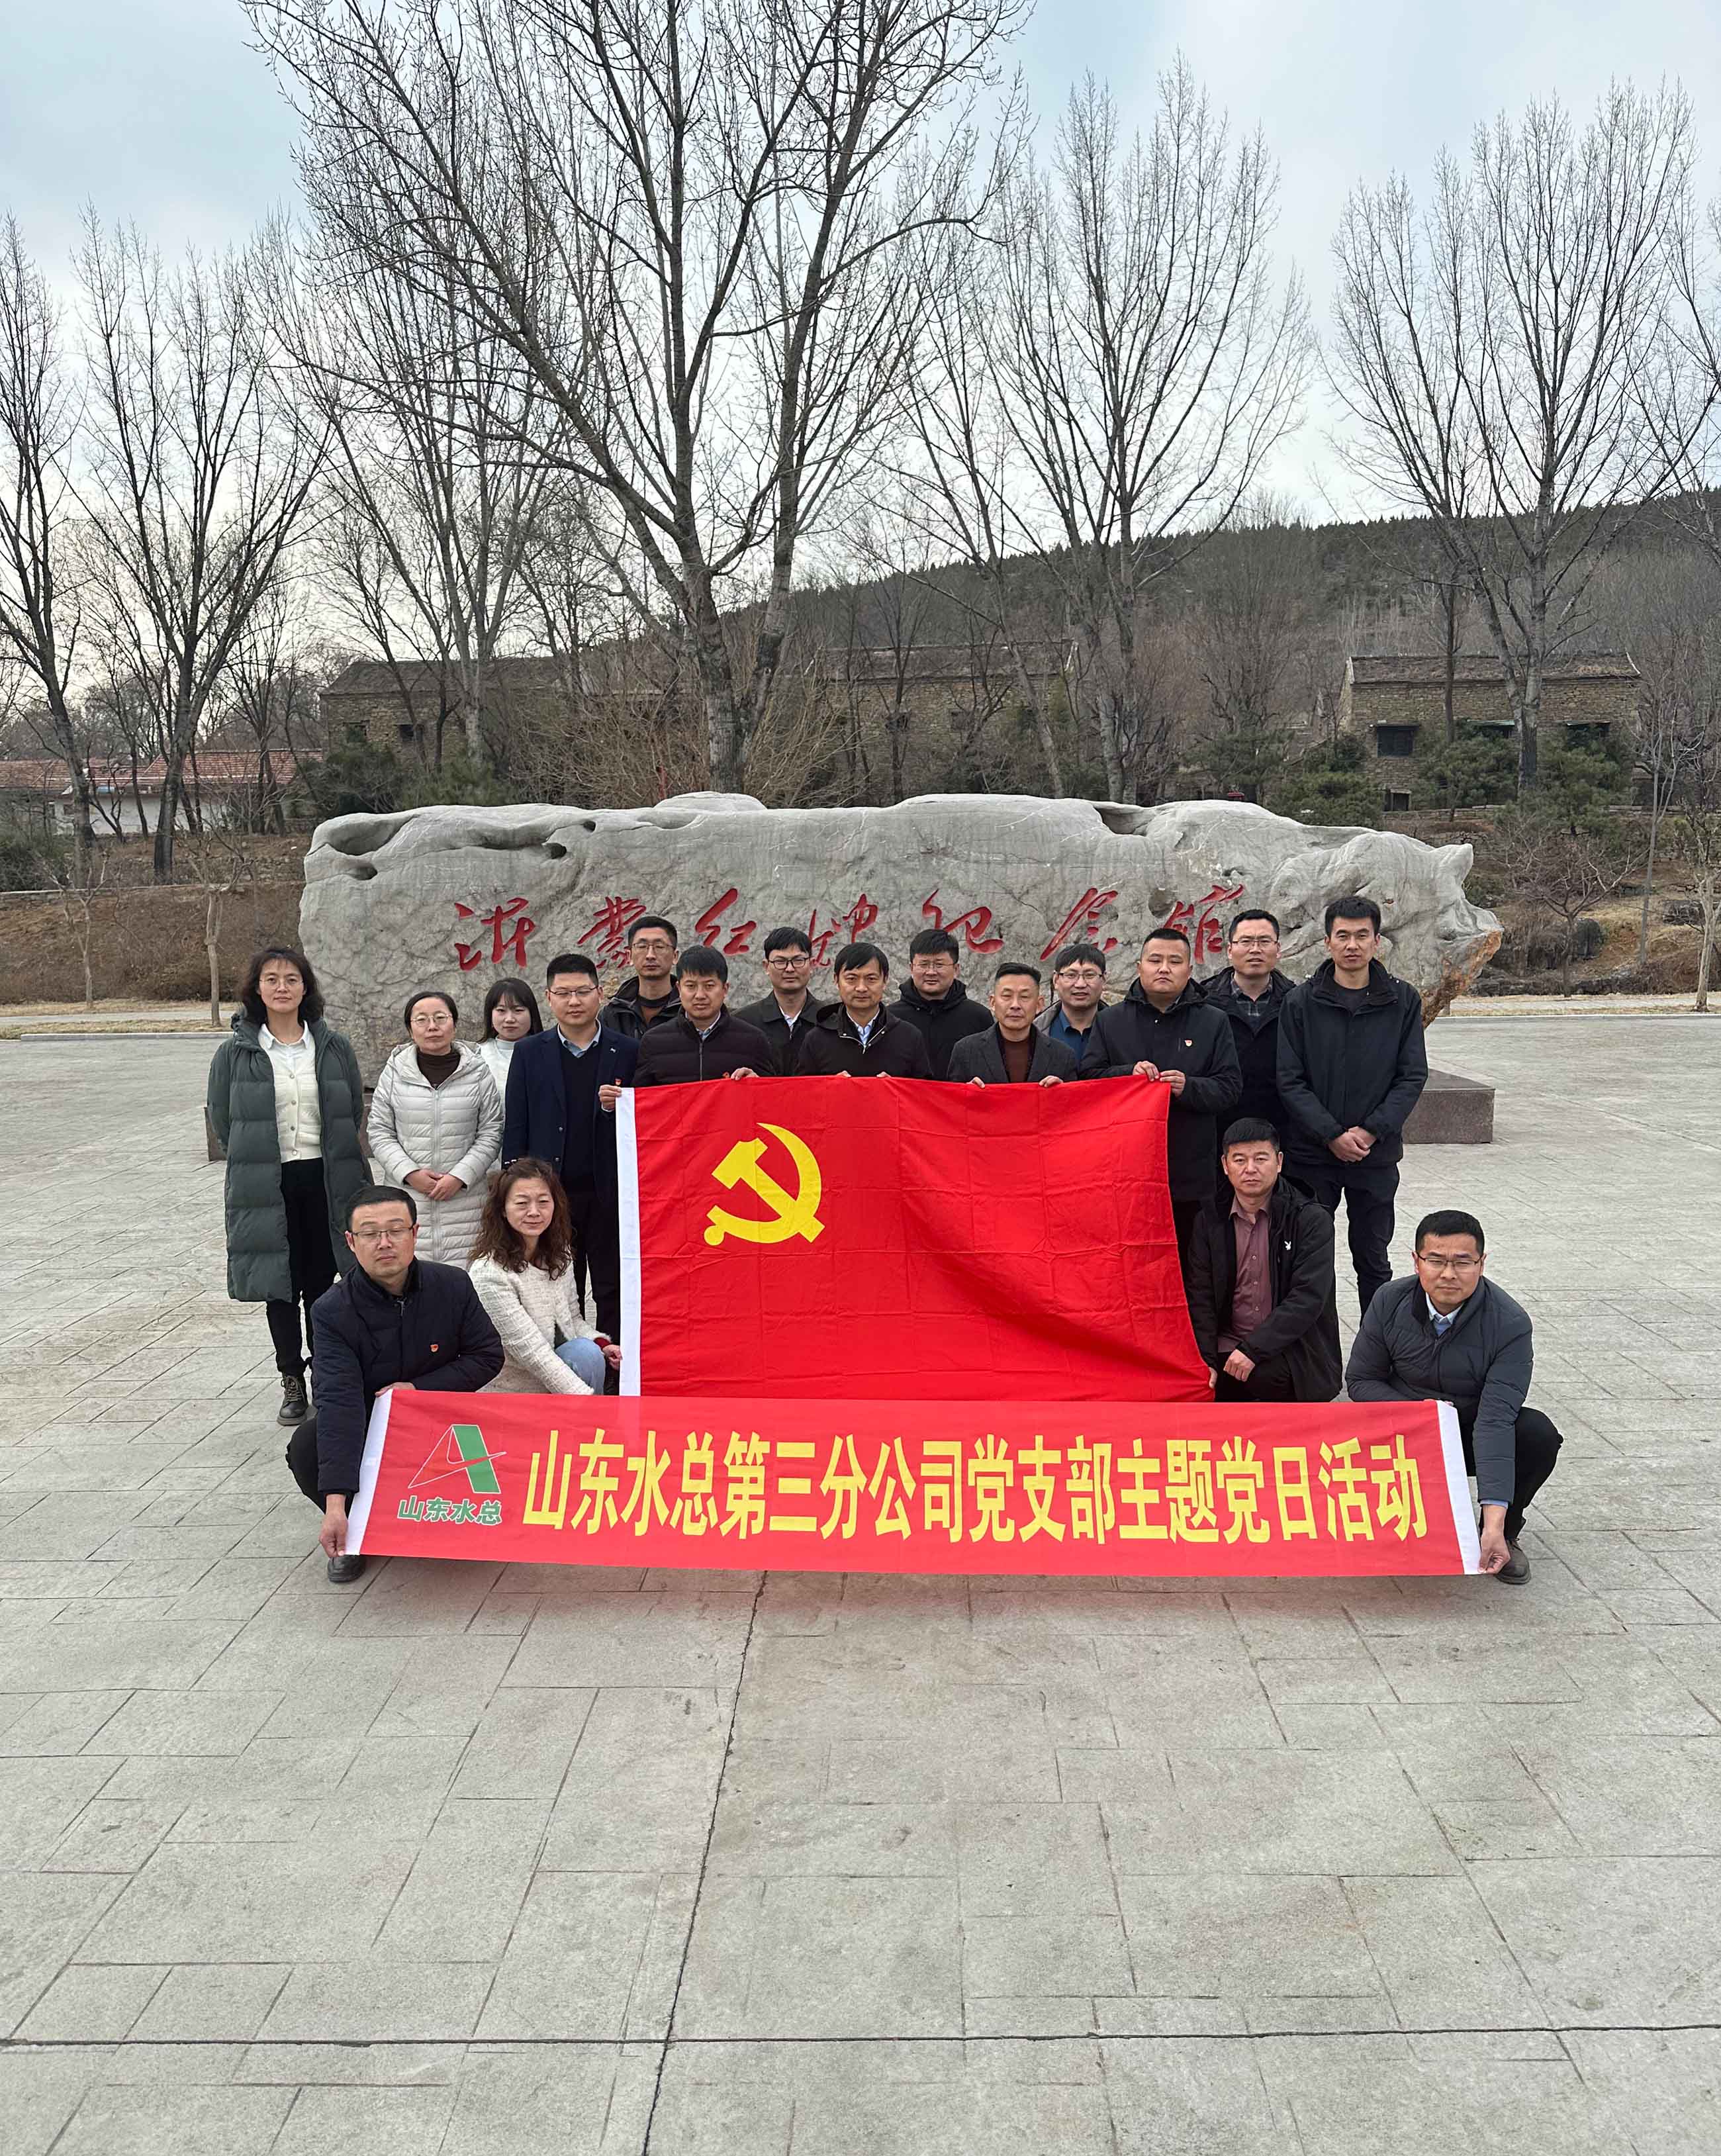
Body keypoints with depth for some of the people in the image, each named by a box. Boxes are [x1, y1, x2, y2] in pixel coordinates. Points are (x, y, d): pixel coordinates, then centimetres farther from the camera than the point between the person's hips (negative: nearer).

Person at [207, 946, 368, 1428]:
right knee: (280, 1285, 7)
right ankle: (292, 1381, 19)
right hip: (267, 1187, -1)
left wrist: (333, 1160, 6)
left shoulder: (334, 1046, 2)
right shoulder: (236, 1052, -1)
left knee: (322, 1283, 8)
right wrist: (257, 1162, 5)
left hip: (325, 1181, 1)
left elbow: (353, 1111, 9)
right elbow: (221, 1118, 4)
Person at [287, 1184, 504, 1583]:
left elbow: (487, 1356, -2)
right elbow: (339, 1403, -30)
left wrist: (420, 1388, -16)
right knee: (305, 1447, -29)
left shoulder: (453, 1286, -12)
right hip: (364, 1424, -1)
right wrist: (335, 1506, -37)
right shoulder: (333, 1311, -20)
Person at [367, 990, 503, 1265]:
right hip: (408, 1201, 1)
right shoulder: (394, 1072, 5)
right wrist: (410, 1173, -8)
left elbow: (491, 1133, 3)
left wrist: (460, 1176, -9)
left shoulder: (477, 1072, 3)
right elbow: (380, 1132, 6)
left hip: (465, 1200, -1)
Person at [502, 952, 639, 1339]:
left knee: (613, 1294, 5)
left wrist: (617, 1108, -16)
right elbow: (515, 1130, 7)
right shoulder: (529, 1054, 7)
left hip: (610, 1194, -1)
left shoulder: (628, 1053, 3)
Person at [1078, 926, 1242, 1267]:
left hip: (1190, 1172, 0)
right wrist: (1128, 1073, -13)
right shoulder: (1109, 1022, 11)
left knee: (1186, 1262, 4)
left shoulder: (1213, 1024, 9)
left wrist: (1188, 1087, -16)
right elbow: (1088, 1079, 4)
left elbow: (1229, 1088, 2)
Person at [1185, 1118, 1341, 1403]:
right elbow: (1200, 1298, 3)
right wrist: (1206, 1362, -12)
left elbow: (1308, 1299, -14)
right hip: (1227, 1347, 3)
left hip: (1291, 1350, -3)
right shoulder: (1210, 1220, 6)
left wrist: (1252, 1349, -21)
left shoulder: (1312, 1220, -4)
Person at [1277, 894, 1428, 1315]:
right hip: (1311, 1154, -1)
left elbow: (1413, 1077, -2)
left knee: (1373, 1260, 12)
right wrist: (1332, 1135, -15)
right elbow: (1291, 1082, -6)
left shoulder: (1403, 1001, 1)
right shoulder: (1300, 1003, -2)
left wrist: (1371, 1131, -13)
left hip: (1377, 1154, 1)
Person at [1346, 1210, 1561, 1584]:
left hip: (1473, 1434, -1)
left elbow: (1496, 1420, -32)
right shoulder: (1390, 1303, -14)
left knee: (1539, 1434, -31)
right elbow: (1360, 1380, -3)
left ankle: (1504, 1532, -2)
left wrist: (1494, 1524, -38)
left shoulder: (1510, 1324, -23)